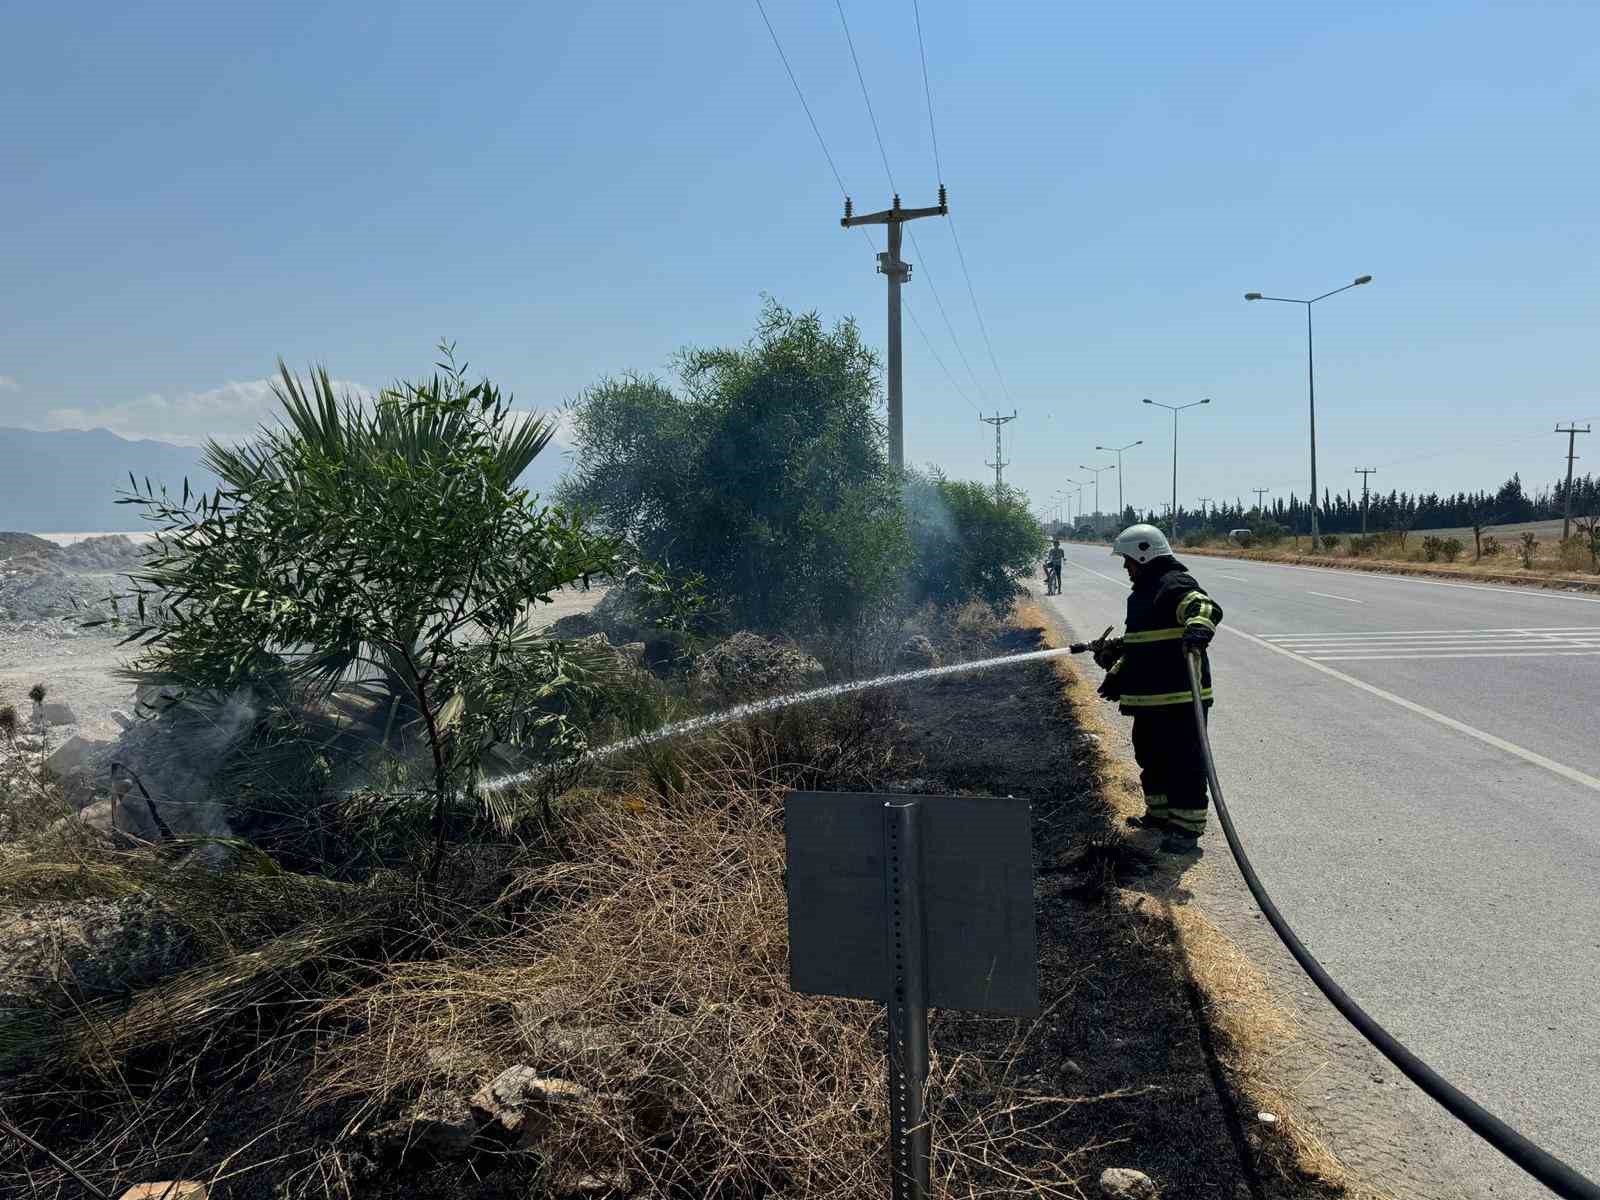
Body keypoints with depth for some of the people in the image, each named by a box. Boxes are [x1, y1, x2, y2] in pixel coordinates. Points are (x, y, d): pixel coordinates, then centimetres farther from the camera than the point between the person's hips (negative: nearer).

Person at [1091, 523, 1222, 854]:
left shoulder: (1175, 585, -13)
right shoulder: (1142, 592, 20)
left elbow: (1205, 606, -33)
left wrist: (1198, 626, -53)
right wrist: (1117, 672, 28)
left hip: (1180, 697, -11)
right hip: (1148, 697, 11)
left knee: (1184, 761, -3)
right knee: (1150, 756, 21)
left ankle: (1188, 827, 3)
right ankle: (1160, 813, 36)